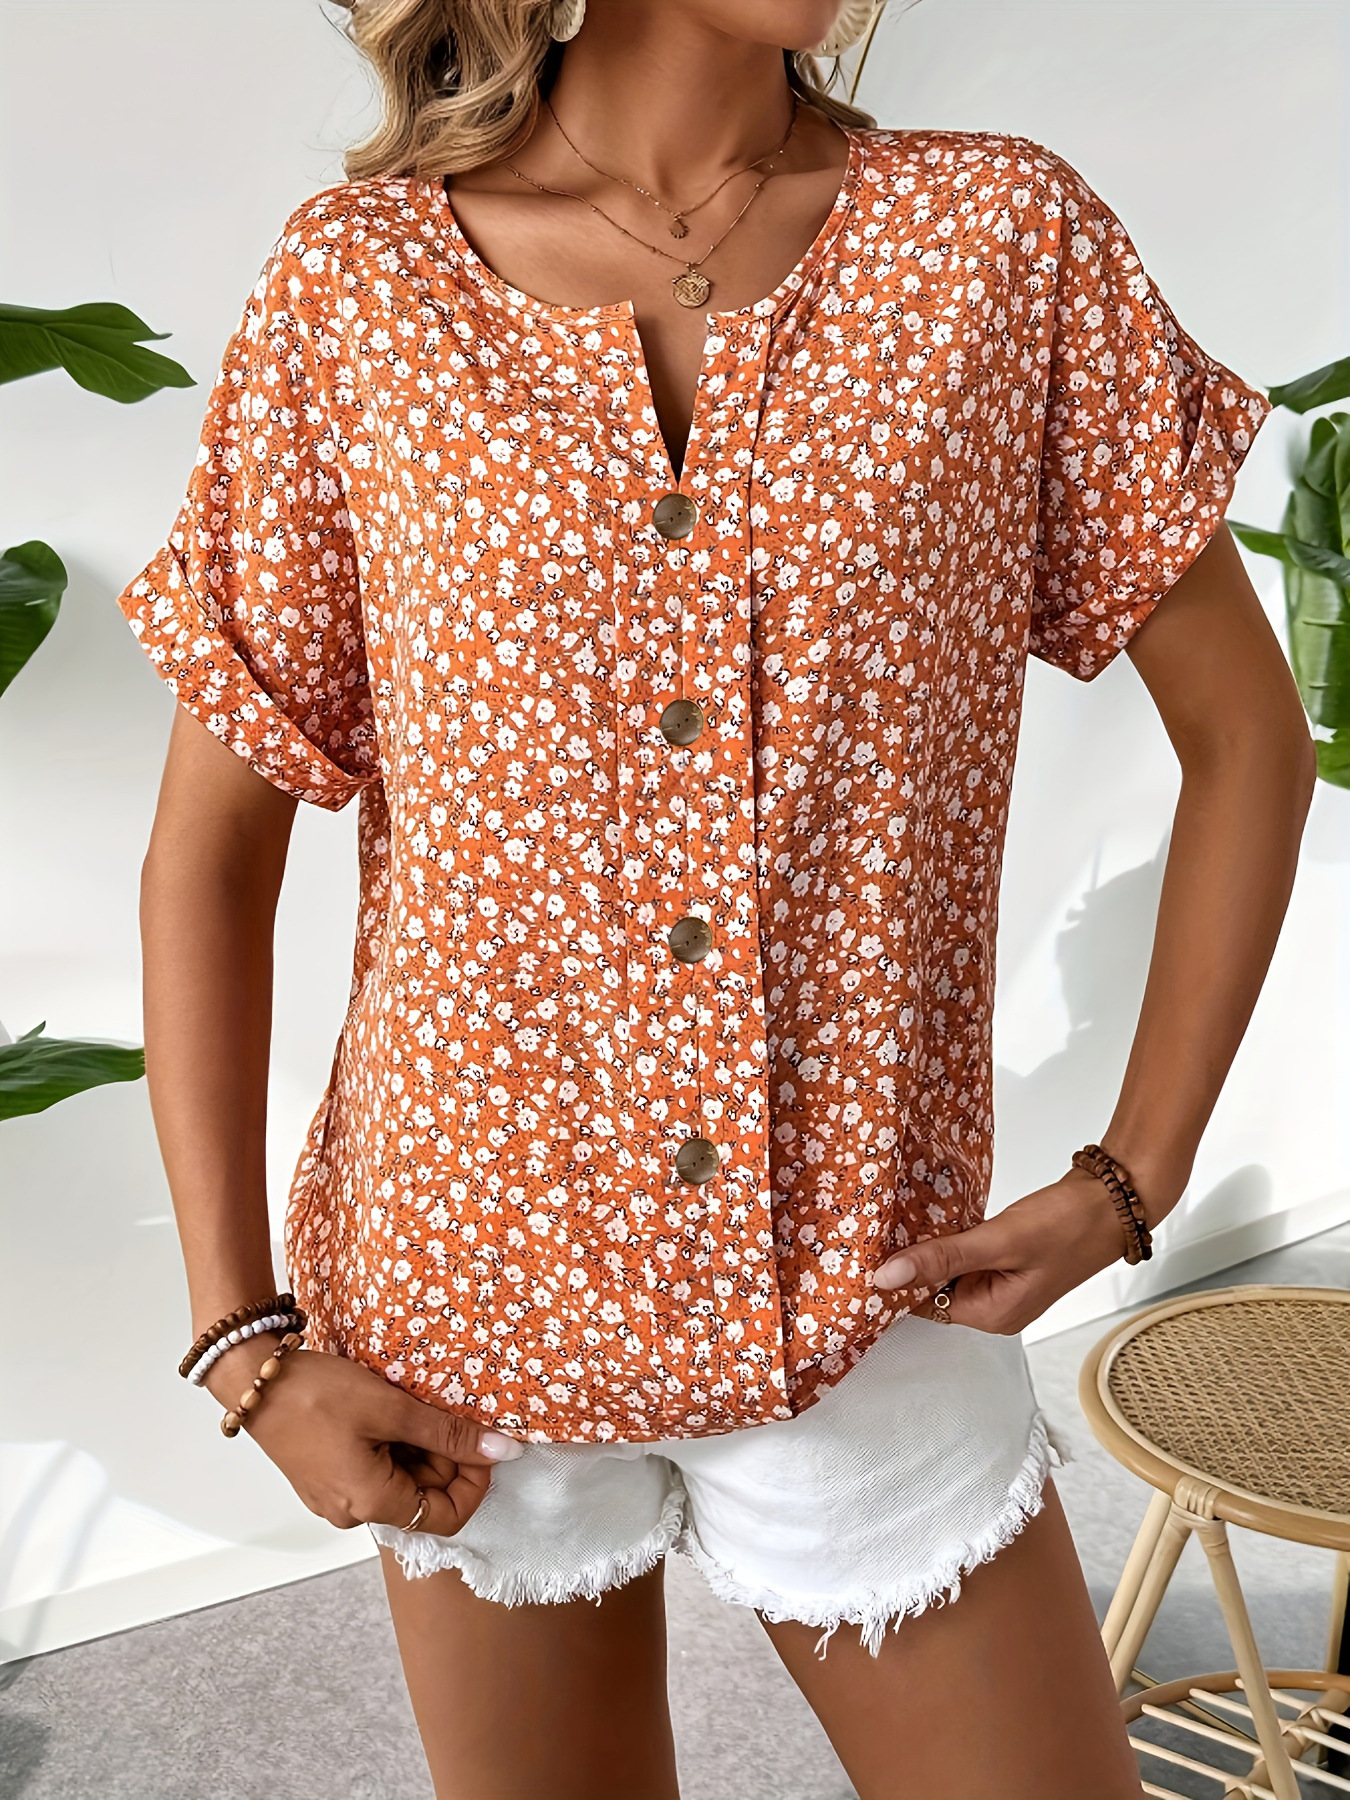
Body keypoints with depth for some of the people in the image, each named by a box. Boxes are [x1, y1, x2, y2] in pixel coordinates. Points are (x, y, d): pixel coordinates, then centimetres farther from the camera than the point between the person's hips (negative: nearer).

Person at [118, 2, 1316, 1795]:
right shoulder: (358, 284, -6)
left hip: (869, 1321, 1)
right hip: (474, 1310, 0)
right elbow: (210, 851, -1)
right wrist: (242, 1342, -5)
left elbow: (1247, 737, 3)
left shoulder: (1008, 242, -6)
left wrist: (1134, 1180, -3)